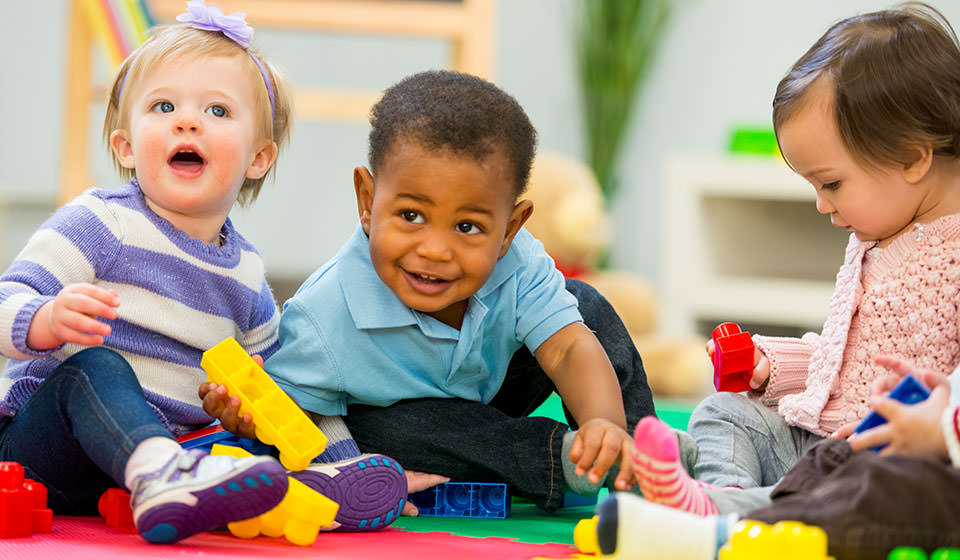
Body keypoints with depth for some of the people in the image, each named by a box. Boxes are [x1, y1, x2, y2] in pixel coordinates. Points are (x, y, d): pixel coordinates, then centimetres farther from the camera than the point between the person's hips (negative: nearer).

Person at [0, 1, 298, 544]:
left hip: (169, 442, 7)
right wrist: (49, 321, -37)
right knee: (92, 366, -36)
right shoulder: (99, 223, -5)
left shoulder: (246, 272, 14)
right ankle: (162, 478, -64)